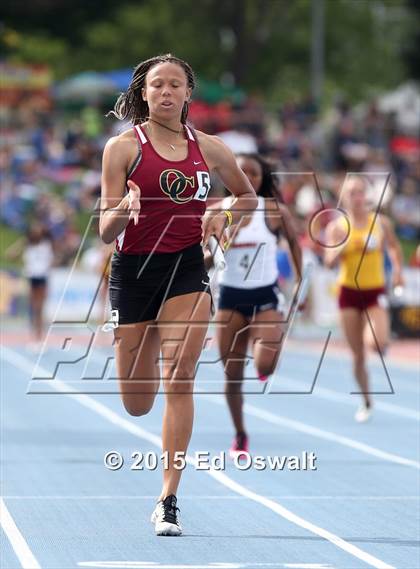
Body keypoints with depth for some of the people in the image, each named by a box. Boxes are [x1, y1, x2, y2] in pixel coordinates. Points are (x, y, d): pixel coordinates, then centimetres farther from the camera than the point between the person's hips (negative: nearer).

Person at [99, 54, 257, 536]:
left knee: (179, 379, -15)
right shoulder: (123, 147, -5)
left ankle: (168, 501, -11)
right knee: (138, 406, 6)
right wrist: (125, 209, -29)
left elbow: (247, 195, 20)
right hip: (133, 270, -1)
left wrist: (224, 217, -2)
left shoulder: (208, 148, 3)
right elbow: (106, 232, -7)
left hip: (187, 268, 1)